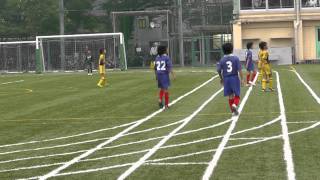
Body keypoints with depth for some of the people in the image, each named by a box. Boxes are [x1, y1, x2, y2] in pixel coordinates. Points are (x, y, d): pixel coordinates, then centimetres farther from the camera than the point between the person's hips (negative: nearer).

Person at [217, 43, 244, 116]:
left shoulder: (222, 60, -1)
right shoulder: (236, 58, -8)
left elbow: (219, 70, 3)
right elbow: (239, 70, -12)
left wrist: (221, 79, 20)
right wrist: (242, 79, -5)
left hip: (226, 79, 2)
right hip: (234, 78, -2)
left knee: (230, 96, 12)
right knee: (237, 95, 8)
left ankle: (234, 111, 16)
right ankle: (235, 105, -21)